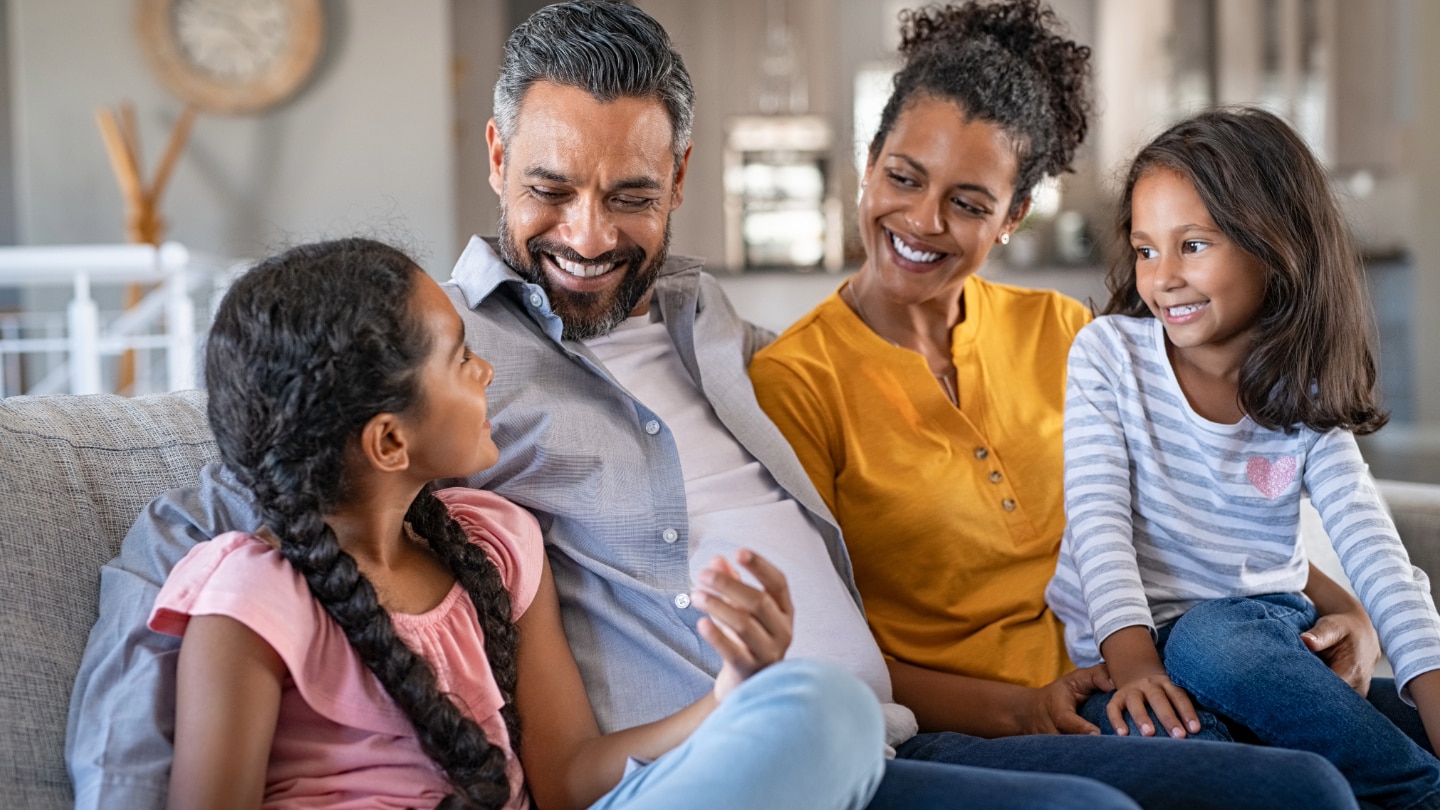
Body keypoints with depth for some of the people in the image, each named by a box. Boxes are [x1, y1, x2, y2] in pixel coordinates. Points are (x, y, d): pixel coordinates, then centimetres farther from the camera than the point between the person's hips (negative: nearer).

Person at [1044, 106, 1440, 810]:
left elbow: (1374, 551, -7)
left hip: (1268, 628, 1)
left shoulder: (1305, 399, 3)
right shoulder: (1109, 351, -1)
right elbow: (1099, 519, -9)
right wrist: (1134, 662, -25)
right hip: (1141, 644, -1)